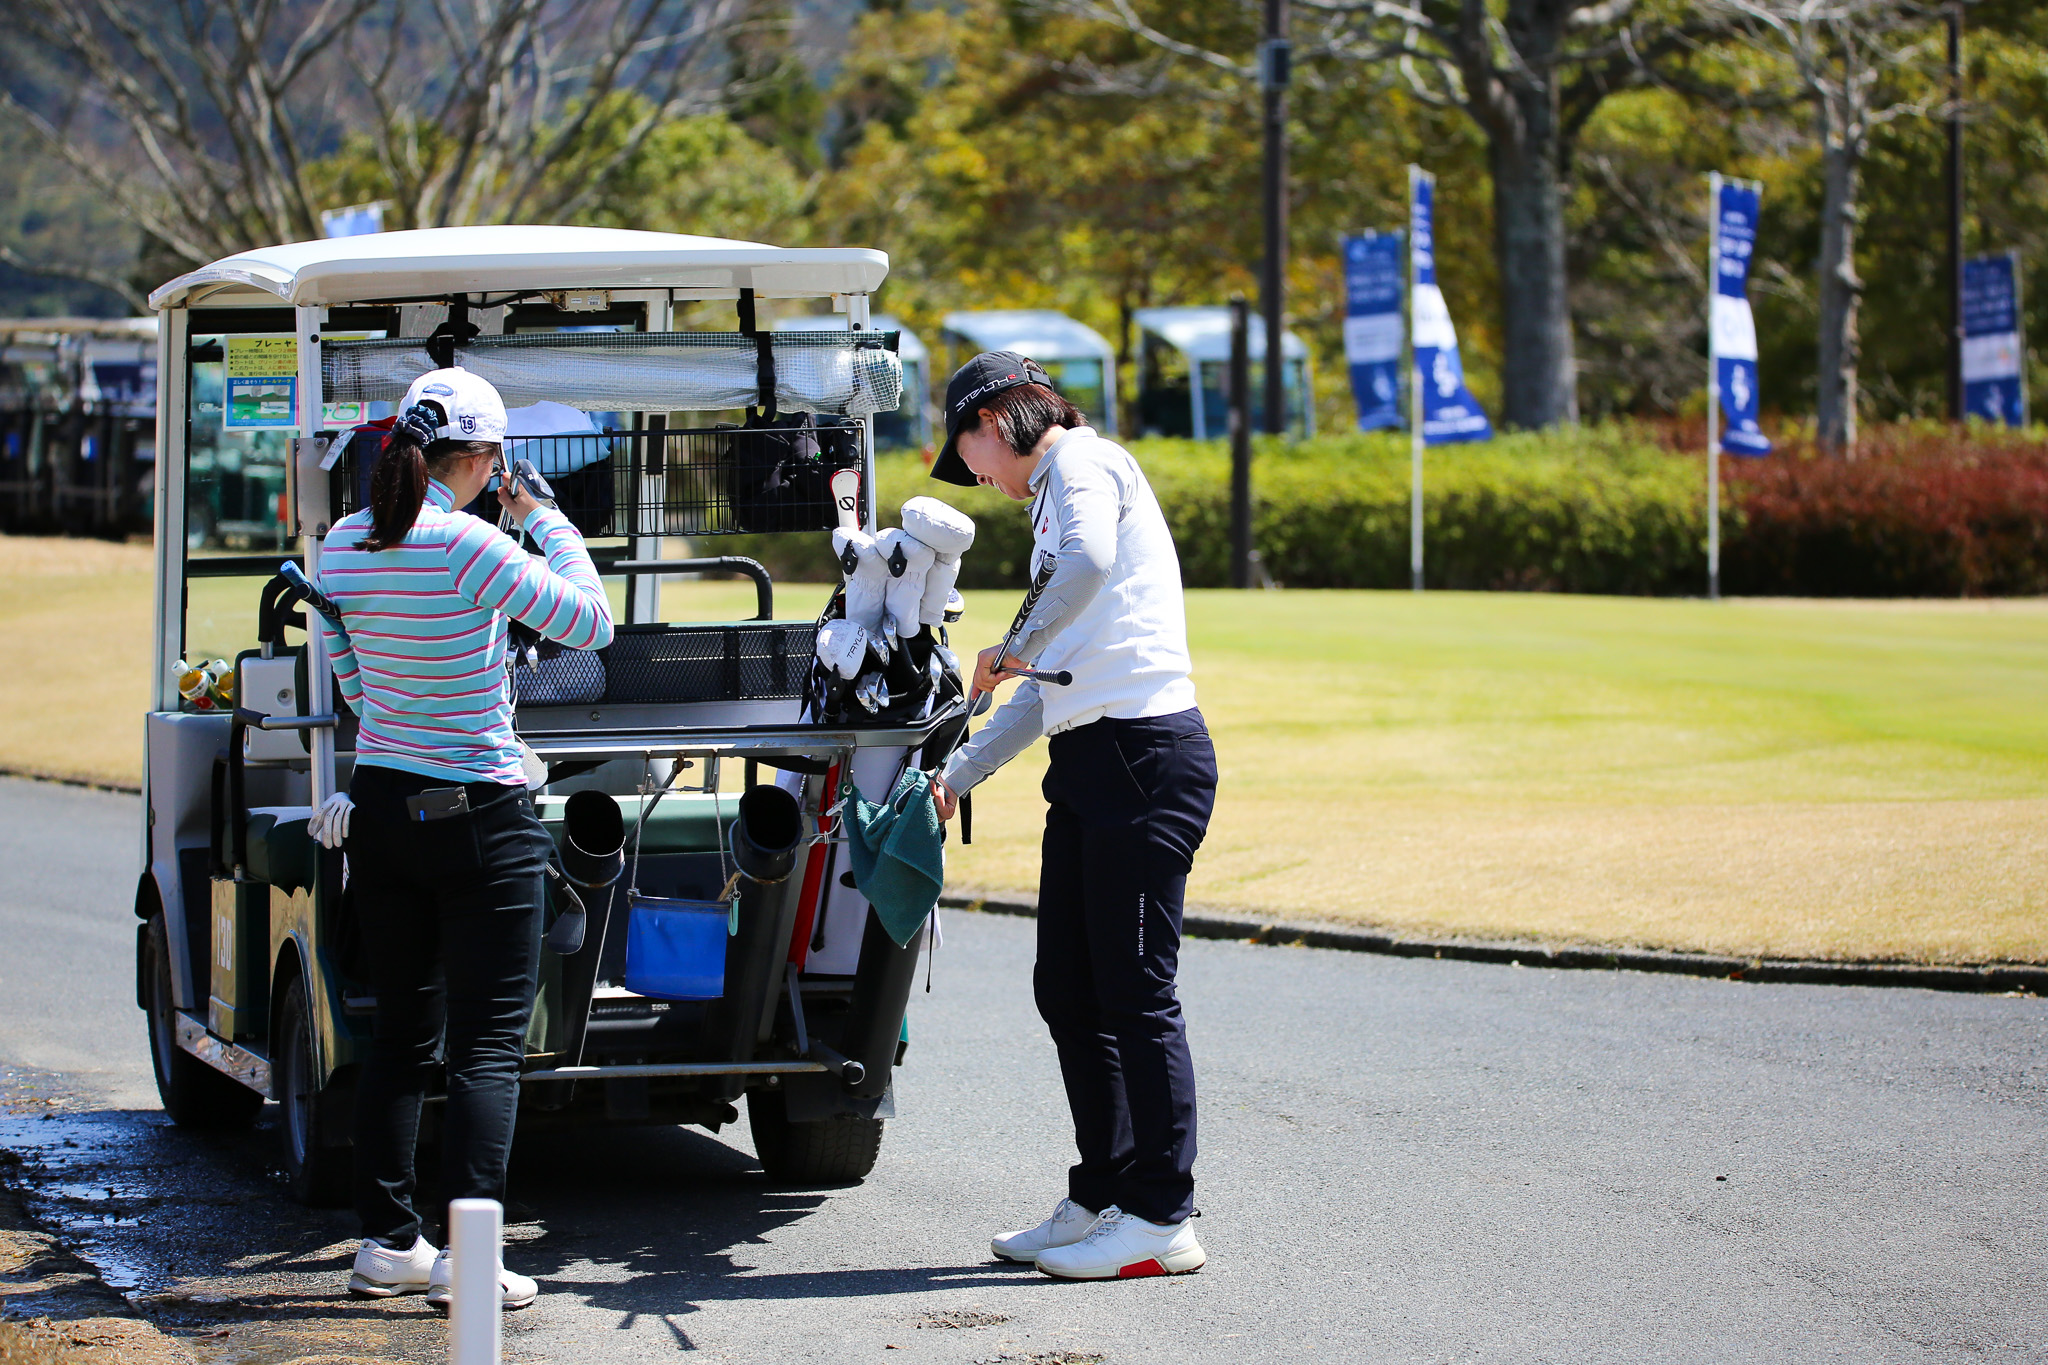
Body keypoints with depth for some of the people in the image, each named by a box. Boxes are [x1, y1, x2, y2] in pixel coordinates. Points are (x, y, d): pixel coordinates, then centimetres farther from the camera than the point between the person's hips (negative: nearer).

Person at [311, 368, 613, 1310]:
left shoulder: (344, 545, 2)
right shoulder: (469, 548, -18)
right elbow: (591, 624, -7)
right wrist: (546, 523, 3)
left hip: (380, 806, 7)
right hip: (477, 818, -7)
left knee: (402, 1029, 14)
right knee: (488, 1042, -2)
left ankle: (387, 1241, 16)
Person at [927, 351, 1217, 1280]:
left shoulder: (1083, 462, -4)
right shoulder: (1051, 499, 25)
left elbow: (1089, 562, -29)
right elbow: (1048, 687, 30)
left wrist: (1016, 647, -14)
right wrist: (958, 773, 30)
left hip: (1145, 753, -10)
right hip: (1089, 760, 10)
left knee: (1135, 995, -7)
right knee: (1067, 990, 13)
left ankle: (1161, 1219, -3)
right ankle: (1103, 1198, 21)